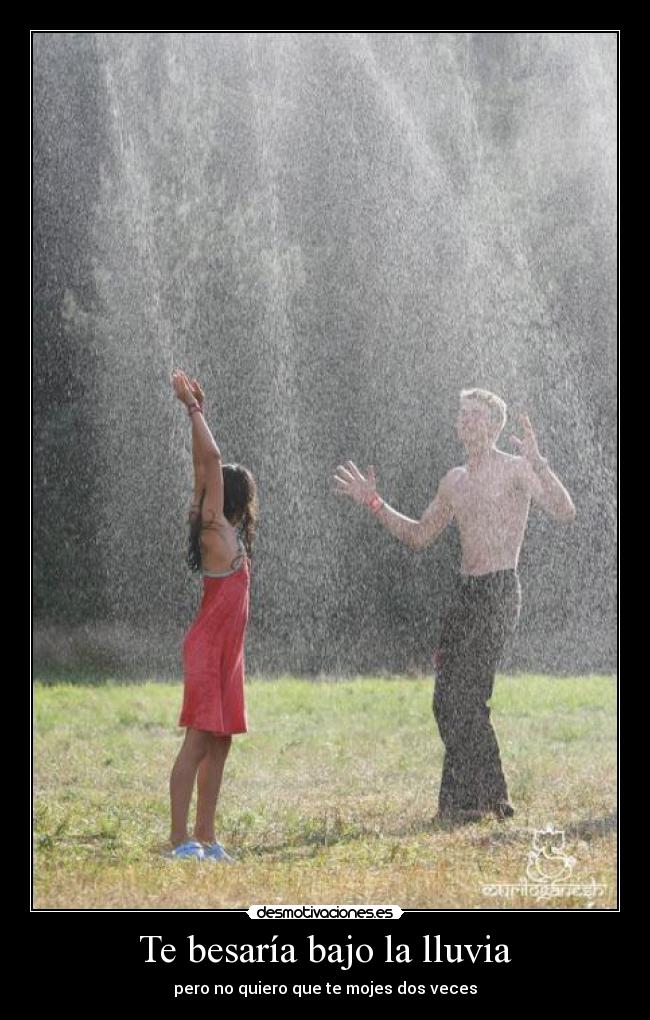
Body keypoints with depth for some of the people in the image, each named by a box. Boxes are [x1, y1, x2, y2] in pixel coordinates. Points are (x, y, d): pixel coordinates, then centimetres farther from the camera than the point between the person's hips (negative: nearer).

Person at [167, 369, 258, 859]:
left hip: (226, 652, 9)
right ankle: (181, 841, -12)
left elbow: (206, 464, 19)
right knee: (199, 742, -10)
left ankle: (204, 838, 11)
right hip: (208, 649, -9)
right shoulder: (217, 530, -10)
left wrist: (197, 410, 17)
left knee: (219, 745, 9)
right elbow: (211, 461, -16)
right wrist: (193, 409, -12)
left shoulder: (224, 533, 12)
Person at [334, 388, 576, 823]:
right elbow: (419, 535, 27)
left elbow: (565, 511, -20)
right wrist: (375, 503, 21)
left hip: (499, 592, -8)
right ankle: (491, 796, 14)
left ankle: (463, 800, -5)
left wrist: (537, 462, -31)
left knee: (464, 699, -11)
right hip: (466, 592, 8)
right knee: (448, 701, 6)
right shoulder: (456, 480, 17)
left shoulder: (515, 469, -6)